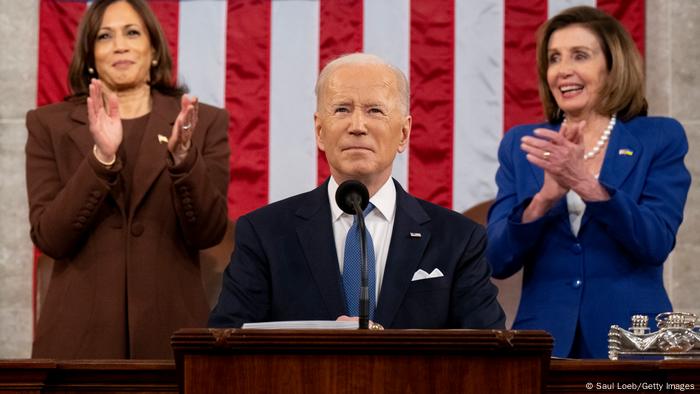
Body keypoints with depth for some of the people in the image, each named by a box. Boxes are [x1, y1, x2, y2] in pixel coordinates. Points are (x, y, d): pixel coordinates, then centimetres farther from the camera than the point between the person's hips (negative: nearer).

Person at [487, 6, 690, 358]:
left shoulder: (660, 139, 1)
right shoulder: (521, 145, 6)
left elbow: (656, 244, -12)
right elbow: (498, 260, -2)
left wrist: (586, 183, -24)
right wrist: (546, 195, -19)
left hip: (631, 342, -1)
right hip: (544, 342, 2)